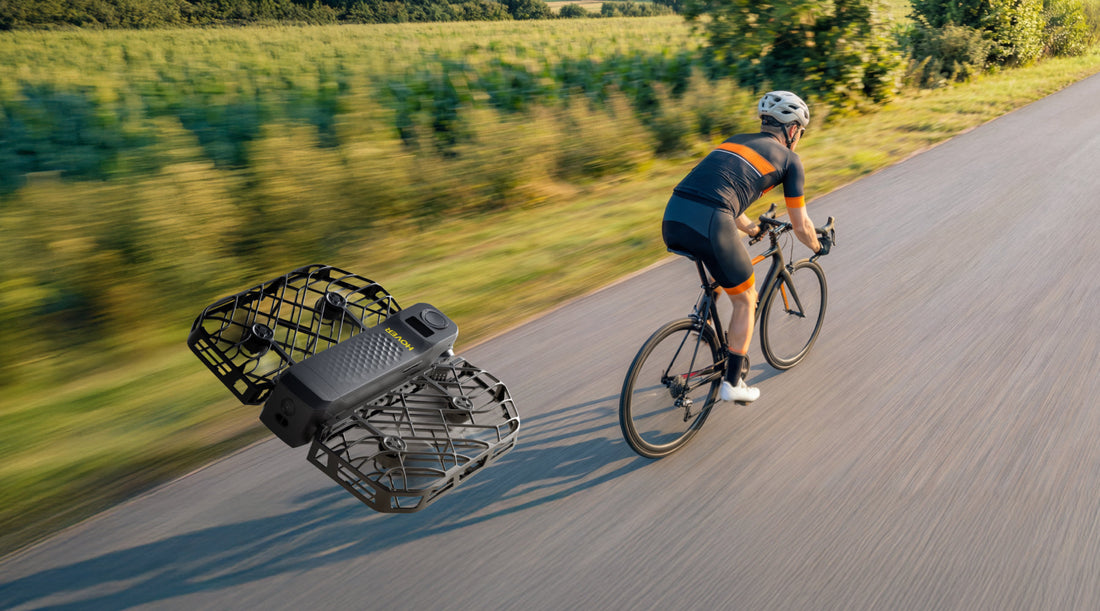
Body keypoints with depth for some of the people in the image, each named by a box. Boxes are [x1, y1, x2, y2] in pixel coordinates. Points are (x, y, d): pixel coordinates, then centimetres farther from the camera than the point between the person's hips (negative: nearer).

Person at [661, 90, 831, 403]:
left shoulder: (736, 140, 31)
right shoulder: (789, 158, 14)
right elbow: (801, 226, 18)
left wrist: (751, 228, 57)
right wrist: (818, 246, 40)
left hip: (671, 220, 6)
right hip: (709, 226, -6)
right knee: (745, 300, 17)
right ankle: (733, 382, 23)